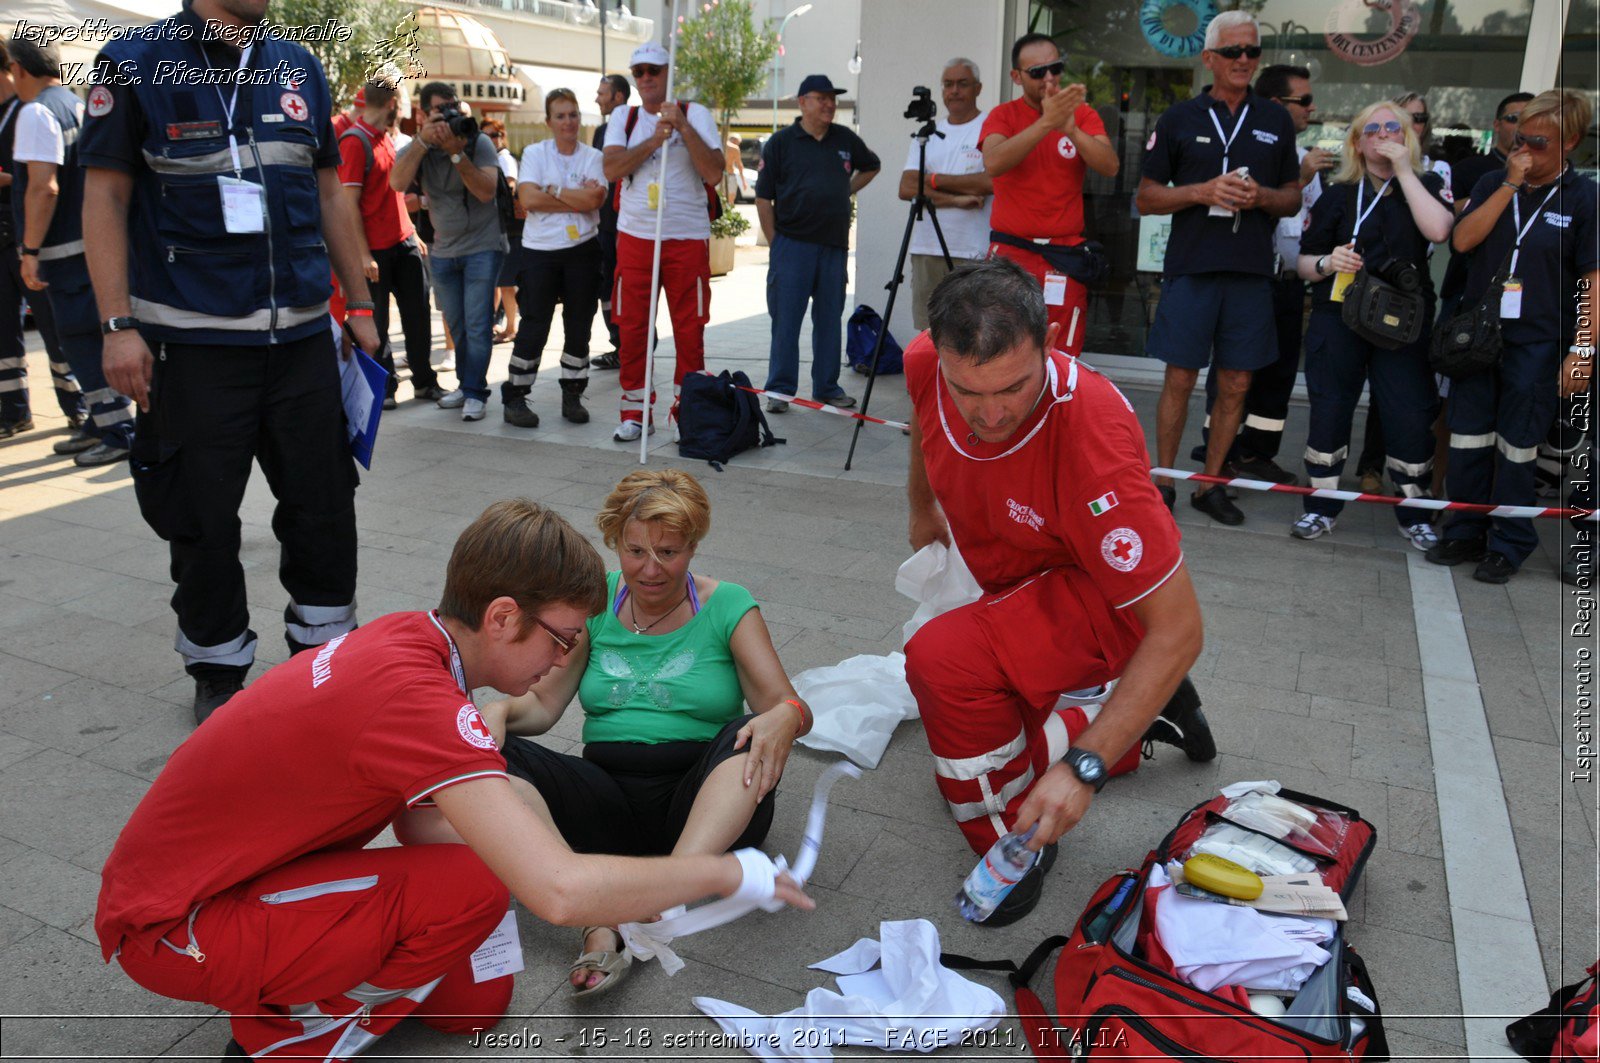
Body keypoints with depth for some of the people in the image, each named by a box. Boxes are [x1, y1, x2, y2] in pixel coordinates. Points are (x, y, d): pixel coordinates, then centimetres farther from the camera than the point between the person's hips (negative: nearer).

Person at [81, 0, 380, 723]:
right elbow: (105, 199, -3)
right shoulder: (135, 62, -1)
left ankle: (325, 651, 26)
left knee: (323, 507, 8)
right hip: (192, 342, -3)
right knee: (203, 520, 6)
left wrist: (361, 306, 14)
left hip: (302, 334, 4)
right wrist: (118, 325, -11)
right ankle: (218, 674, 24)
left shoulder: (298, 67, 12)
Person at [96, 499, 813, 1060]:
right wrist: (729, 874, -26)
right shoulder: (415, 697, -34)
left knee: (477, 1003, 4)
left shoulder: (410, 637, -5)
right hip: (170, 929, -8)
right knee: (476, 883, -24)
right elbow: (560, 892, -40)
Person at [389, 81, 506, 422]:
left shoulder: (479, 143, -9)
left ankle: (475, 392, 0)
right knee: (456, 326, 11)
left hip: (482, 246, -4)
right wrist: (424, 139, -27)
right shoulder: (416, 148, -1)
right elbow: (397, 183, -21)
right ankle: (465, 384, 24)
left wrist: (456, 152, -29)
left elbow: (486, 191, -22)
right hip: (443, 250, 4)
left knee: (478, 326, -8)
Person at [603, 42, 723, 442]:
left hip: (687, 237, -2)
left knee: (690, 329, 0)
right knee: (631, 327, 4)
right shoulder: (623, 117, 10)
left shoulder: (695, 114, 3)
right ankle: (635, 410, 16)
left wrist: (683, 127, -17)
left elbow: (713, 173, -10)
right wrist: (654, 140, -16)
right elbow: (611, 169, -7)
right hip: (635, 237, 2)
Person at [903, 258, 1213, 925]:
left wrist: (1085, 765, -39)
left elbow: (1178, 629, -35)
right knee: (966, 770, 24)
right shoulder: (926, 364, -24)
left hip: (1101, 598, -7)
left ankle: (1015, 843, -10)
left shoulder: (1092, 441, -40)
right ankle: (1150, 722, 36)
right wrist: (923, 512, 18)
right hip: (1013, 589, 7)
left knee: (942, 657, -36)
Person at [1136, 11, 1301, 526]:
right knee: (1180, 377, -1)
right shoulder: (1180, 118, 6)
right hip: (1190, 267, -2)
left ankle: (1210, 484, 16)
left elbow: (1293, 197, 16)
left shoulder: (1276, 120, 12)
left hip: (1251, 270, 3)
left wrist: (1261, 196, -7)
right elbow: (1145, 197, 4)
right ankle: (1163, 480, 12)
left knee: (1236, 383, 5)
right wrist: (1202, 192, -11)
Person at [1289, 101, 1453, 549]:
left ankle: (1414, 513, 9)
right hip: (1338, 319, 1)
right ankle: (1321, 507, 13)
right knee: (1328, 412, 1)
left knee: (1411, 417, -5)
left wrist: (1403, 169, -10)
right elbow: (1305, 263, 9)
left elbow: (1438, 230, -14)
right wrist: (1327, 264, -14)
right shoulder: (1337, 195, 8)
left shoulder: (1426, 185, 8)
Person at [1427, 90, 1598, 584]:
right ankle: (1466, 531, 20)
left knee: (1516, 447, 3)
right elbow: (1463, 240, -7)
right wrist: (1510, 185, -11)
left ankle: (1509, 543, 15)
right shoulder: (1494, 184, 8)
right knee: (1468, 439, 7)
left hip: (1538, 344, -3)